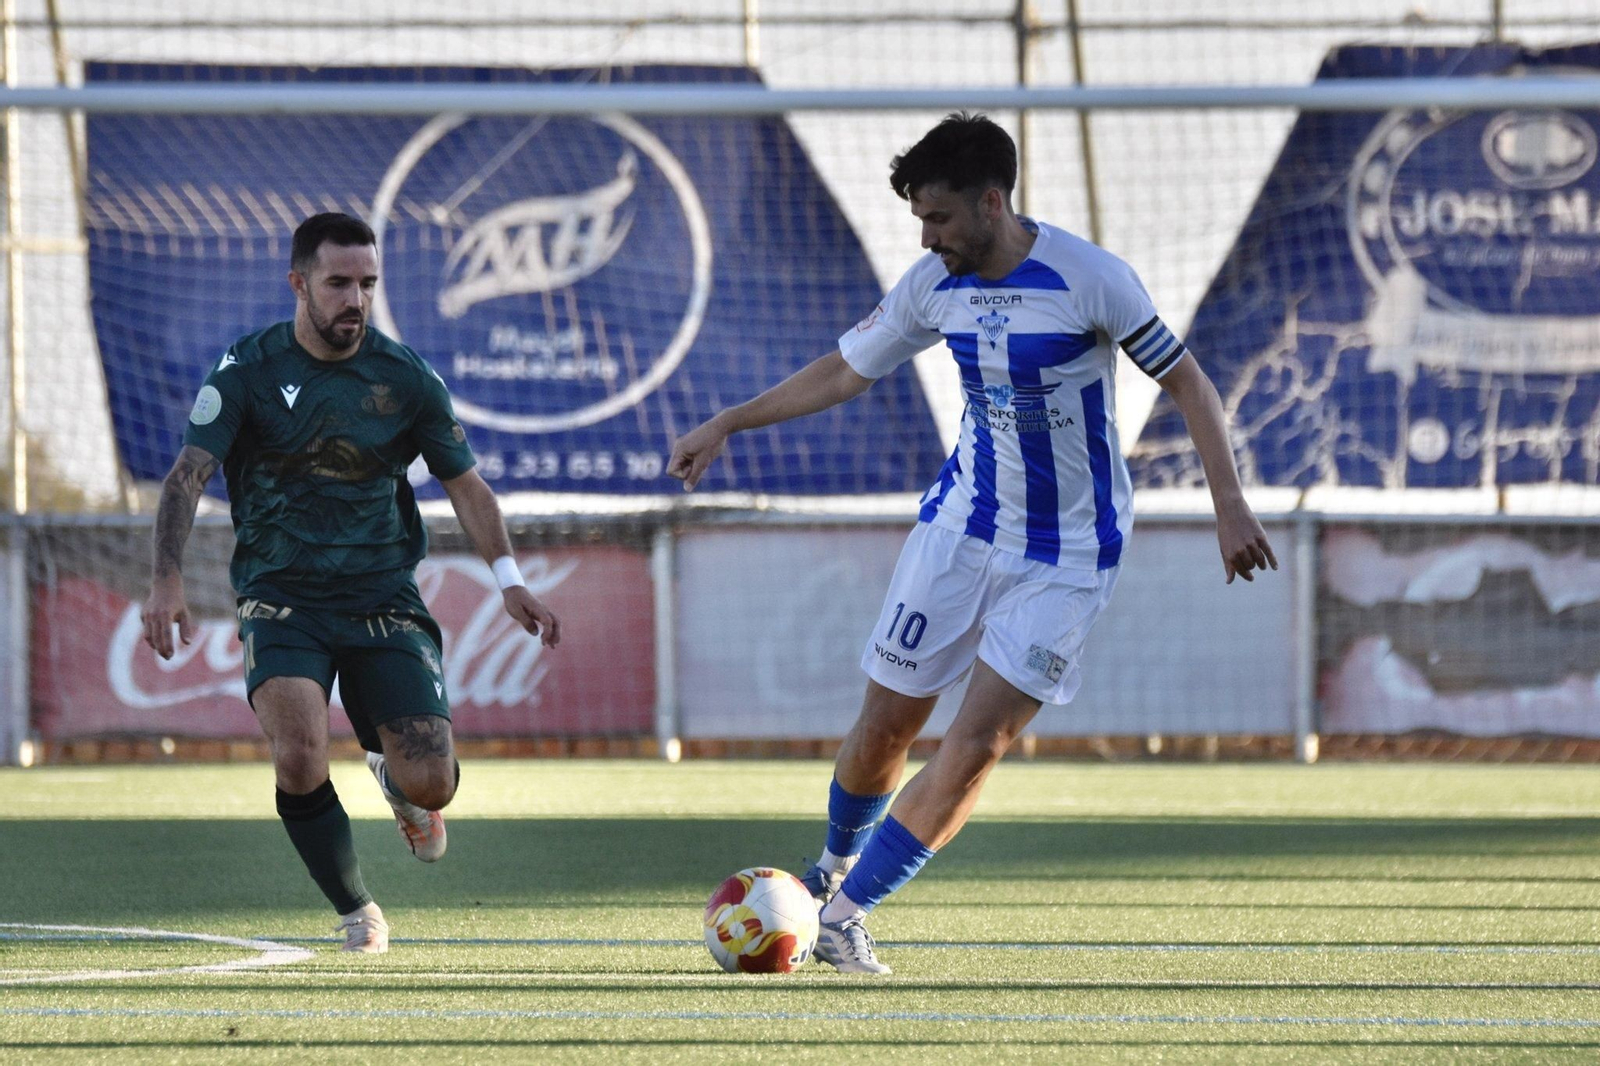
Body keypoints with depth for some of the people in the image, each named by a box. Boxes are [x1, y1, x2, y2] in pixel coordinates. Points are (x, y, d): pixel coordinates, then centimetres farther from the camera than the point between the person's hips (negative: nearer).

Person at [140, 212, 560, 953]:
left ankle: (392, 771, 30)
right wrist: (167, 578, -27)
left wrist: (509, 580, -4)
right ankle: (356, 912, -1)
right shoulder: (249, 370, -4)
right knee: (299, 755, -27)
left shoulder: (404, 378, 2)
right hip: (282, 599, -1)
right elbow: (189, 474, -12)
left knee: (430, 784, -12)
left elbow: (463, 482, 10)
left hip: (384, 599, 1)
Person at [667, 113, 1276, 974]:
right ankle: (836, 866, 32)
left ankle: (845, 914, -3)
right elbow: (847, 369, 12)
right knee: (887, 723, 4)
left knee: (977, 745, -12)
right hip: (961, 524, 4)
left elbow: (1186, 382, -11)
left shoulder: (1089, 279, -19)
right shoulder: (934, 284, -3)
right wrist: (727, 425, 9)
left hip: (1067, 555, -4)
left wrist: (1229, 503, -18)